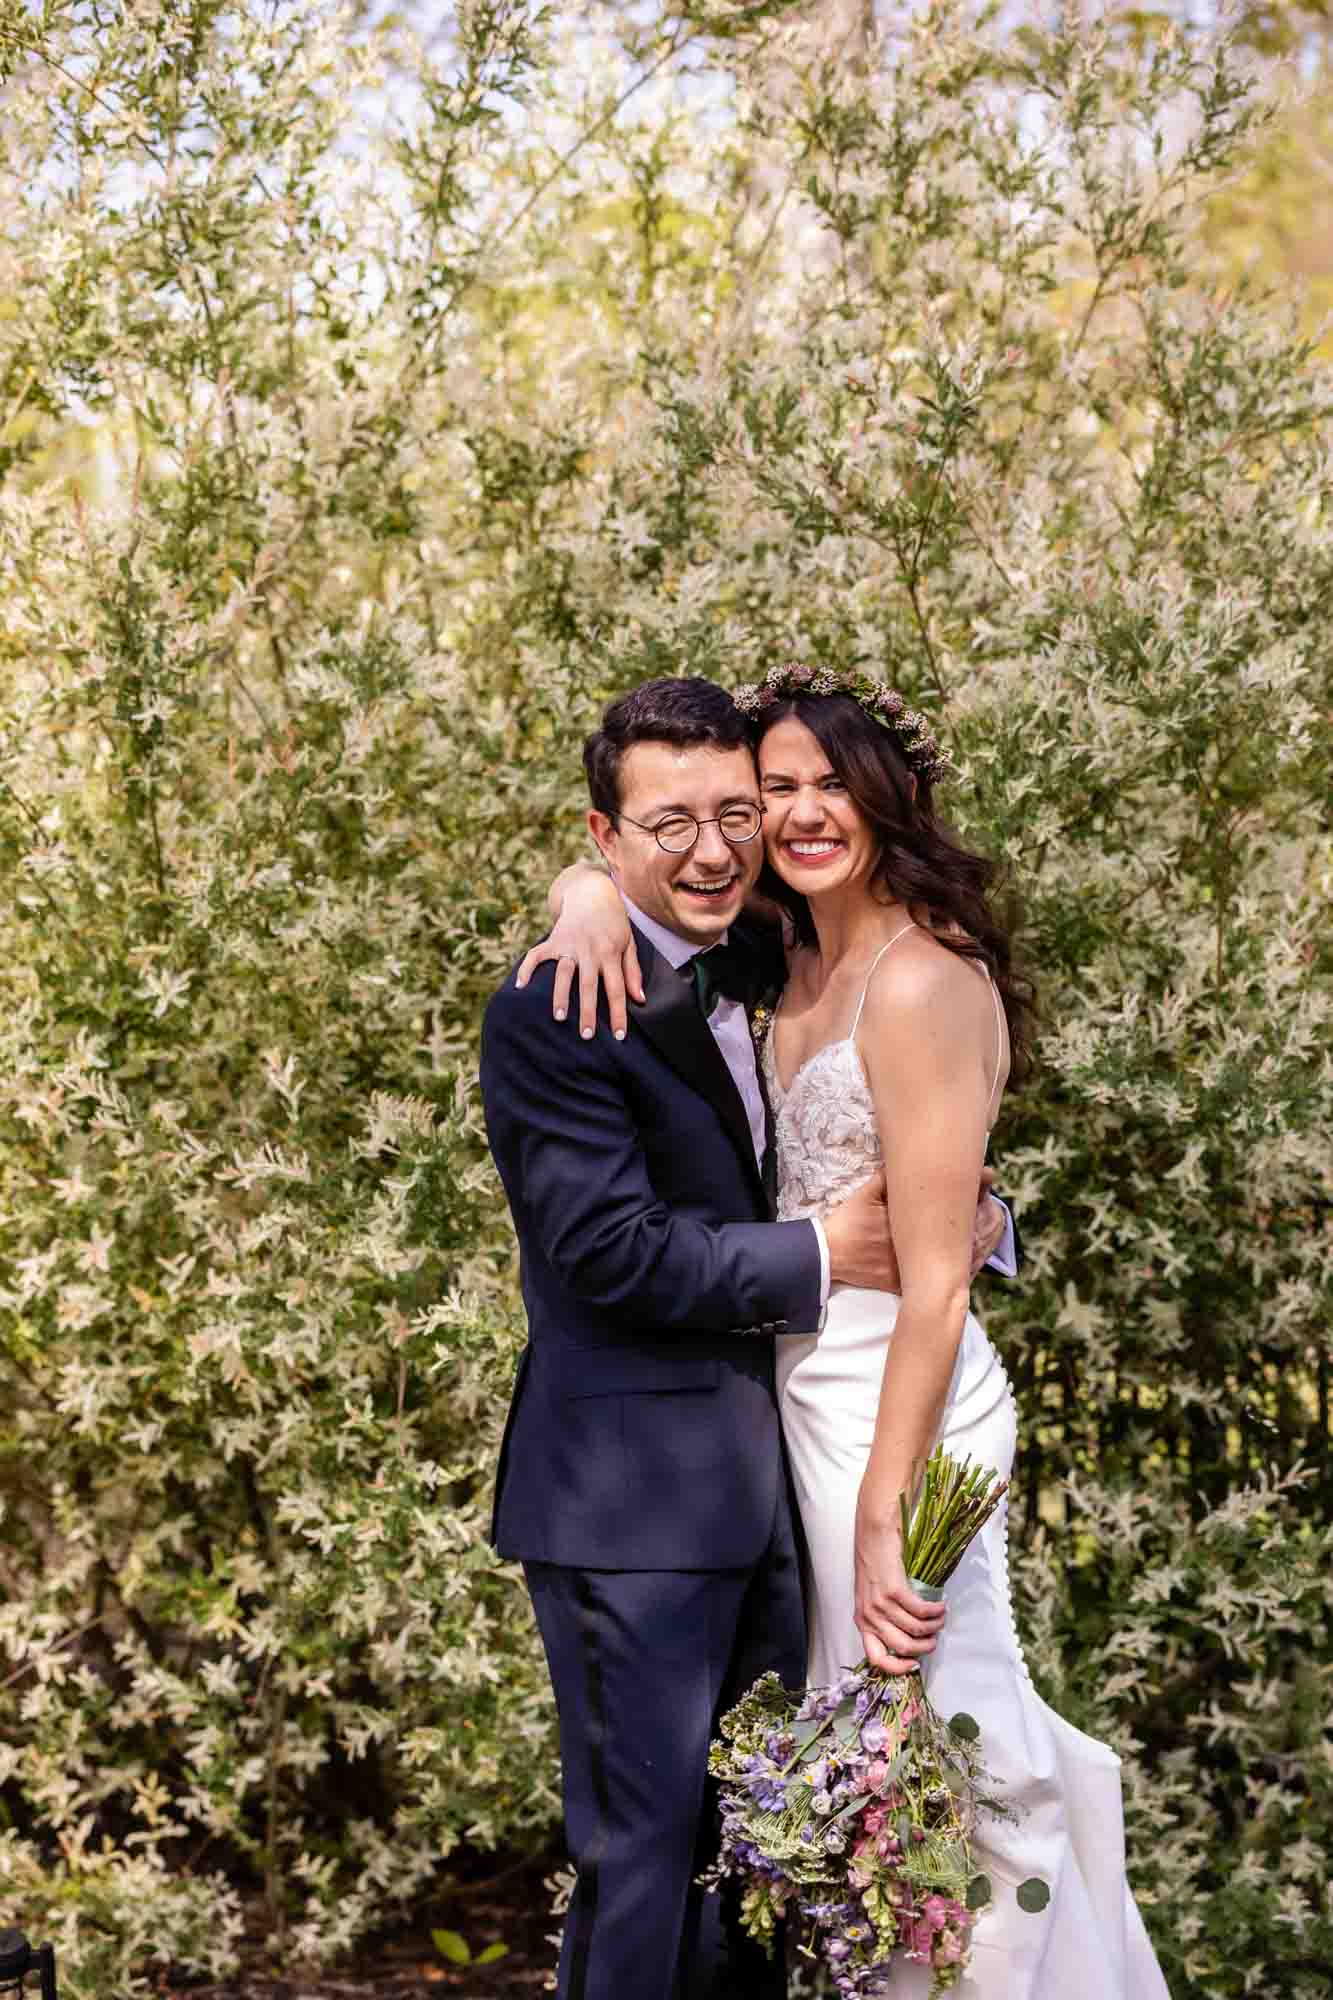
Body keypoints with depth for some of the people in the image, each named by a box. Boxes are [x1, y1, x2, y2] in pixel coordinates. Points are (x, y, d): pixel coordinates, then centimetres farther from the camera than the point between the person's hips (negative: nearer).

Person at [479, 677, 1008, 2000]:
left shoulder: (766, 972, 12)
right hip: (630, 1497, -8)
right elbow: (613, 1245, -22)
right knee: (646, 1839, 0)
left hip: (762, 1477, 8)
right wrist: (818, 1259, -17)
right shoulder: (551, 1013, -15)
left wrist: (960, 1220, -5)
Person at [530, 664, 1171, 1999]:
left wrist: (885, 1518, -21)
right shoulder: (798, 964, 6)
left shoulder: (921, 984, -19)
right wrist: (601, 903, -5)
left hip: (896, 1407, -9)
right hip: (804, 1385, 9)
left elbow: (934, 1288, -20)